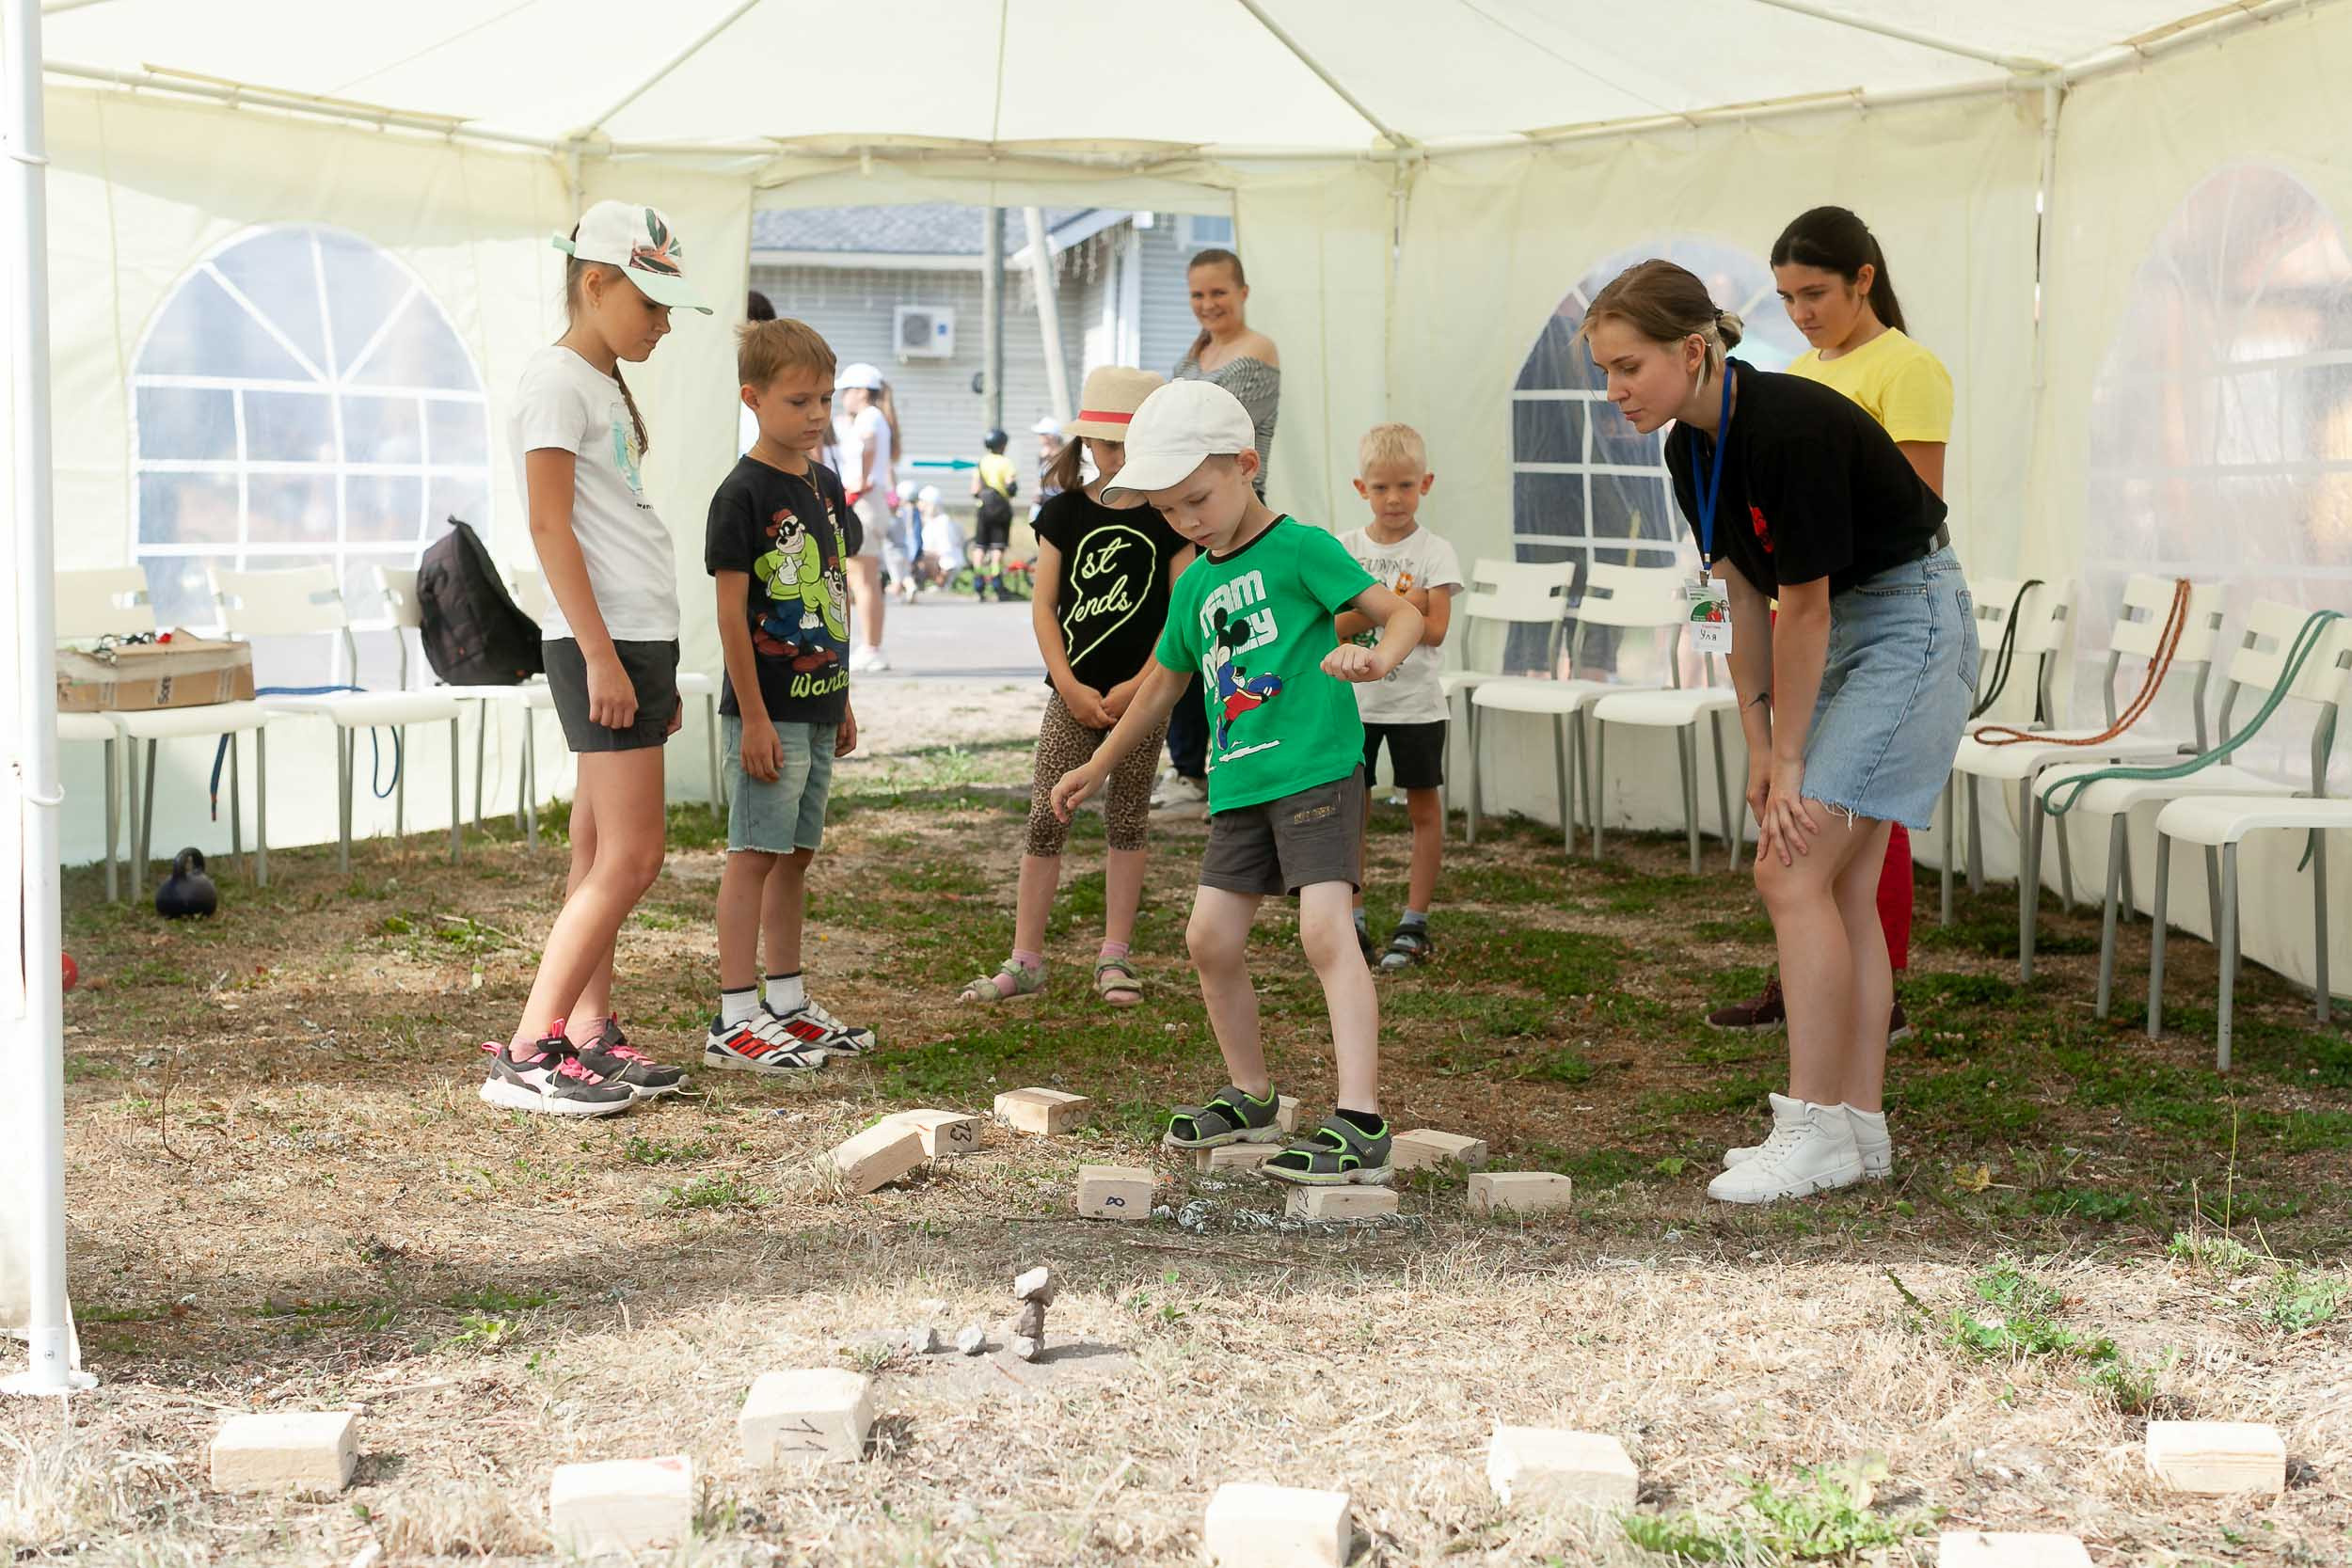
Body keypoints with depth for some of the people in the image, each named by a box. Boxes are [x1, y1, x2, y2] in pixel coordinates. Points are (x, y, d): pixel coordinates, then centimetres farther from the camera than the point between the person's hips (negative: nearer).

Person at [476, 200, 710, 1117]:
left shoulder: (605, 385, 20)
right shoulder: (556, 379, -9)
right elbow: (551, 527, -15)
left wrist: (658, 671, 21)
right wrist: (601, 654, -20)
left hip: (636, 639, 10)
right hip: (601, 640, -10)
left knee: (602, 854, 10)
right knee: (630, 857, -11)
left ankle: (588, 1037, 14)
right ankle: (526, 1056, -10)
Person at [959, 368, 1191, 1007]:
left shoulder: (1170, 517, -3)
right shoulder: (1064, 512, 2)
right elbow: (1043, 606, 1)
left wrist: (1138, 686, -12)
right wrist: (1071, 688, -8)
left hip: (1143, 690, -1)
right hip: (1074, 690, 1)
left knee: (1128, 819, 8)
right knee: (1046, 817, -2)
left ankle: (1115, 956, 17)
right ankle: (1025, 960, 3)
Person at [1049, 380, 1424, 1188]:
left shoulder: (1300, 547, -5)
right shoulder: (1194, 585, 16)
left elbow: (1403, 613, -11)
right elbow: (1161, 684, 29)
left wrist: (1376, 657, -34)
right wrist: (1096, 768, 35)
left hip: (1317, 767, -8)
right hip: (1239, 785, 8)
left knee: (1325, 927, -19)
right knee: (1210, 937, 7)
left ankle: (1361, 1126, -23)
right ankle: (1251, 1098, 26)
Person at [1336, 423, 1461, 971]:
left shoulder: (1435, 552, -5)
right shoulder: (1344, 548, 2)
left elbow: (1434, 629, -15)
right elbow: (1333, 623, -8)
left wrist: (1368, 610, -19)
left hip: (1415, 703, -2)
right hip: (1355, 700, 2)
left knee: (1424, 807, 4)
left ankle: (1414, 923, 13)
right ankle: (1353, 920, 14)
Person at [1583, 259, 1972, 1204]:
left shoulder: (1791, 427, -27)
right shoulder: (1691, 448, 1)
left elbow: (1802, 604, -22)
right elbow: (1745, 599, 7)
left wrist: (1791, 761, -14)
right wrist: (1758, 746, 6)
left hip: (1909, 628, -9)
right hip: (1843, 636, 9)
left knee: (1793, 873, -13)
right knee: (1842, 885, 9)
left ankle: (1816, 1129, -7)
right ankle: (1861, 1126, 15)